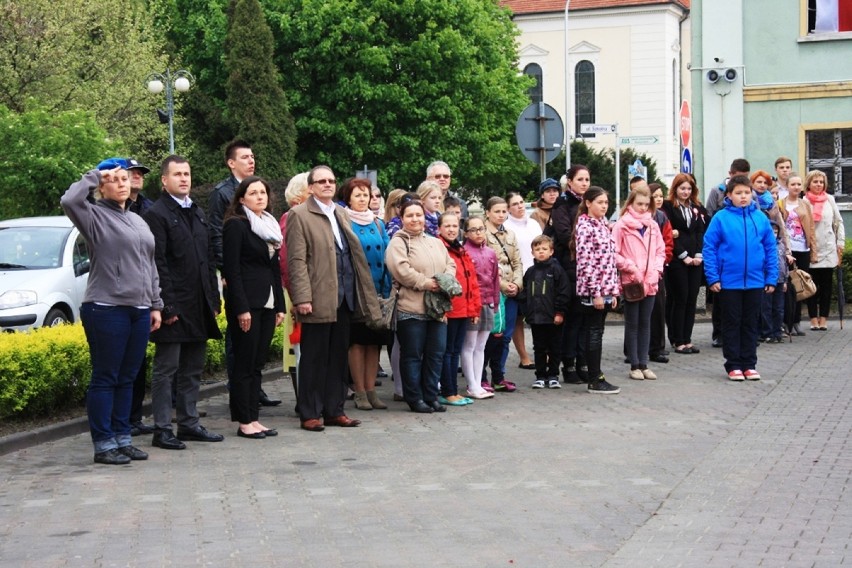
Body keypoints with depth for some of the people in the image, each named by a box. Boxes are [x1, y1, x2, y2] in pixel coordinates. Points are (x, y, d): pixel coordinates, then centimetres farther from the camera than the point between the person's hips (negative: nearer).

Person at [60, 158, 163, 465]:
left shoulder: (138, 221, 18)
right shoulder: (95, 216, -3)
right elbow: (69, 201, -25)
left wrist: (155, 305, 16)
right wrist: (94, 175, -12)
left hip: (139, 311, 7)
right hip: (107, 310, -7)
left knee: (127, 379, 12)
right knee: (105, 379, -2)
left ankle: (122, 438, 19)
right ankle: (103, 445, 2)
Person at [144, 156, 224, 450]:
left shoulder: (198, 213, 17)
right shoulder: (157, 214, -8)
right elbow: (158, 264, -14)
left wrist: (214, 298, 13)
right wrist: (167, 306, -18)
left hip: (199, 306, 8)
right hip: (175, 306, -8)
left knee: (193, 370, 13)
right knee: (166, 368, -2)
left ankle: (189, 423, 21)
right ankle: (162, 430, 3)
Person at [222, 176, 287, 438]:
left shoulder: (270, 226, 16)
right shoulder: (236, 225, -6)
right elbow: (231, 269, -12)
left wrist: (280, 306, 13)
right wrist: (241, 309, -18)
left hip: (267, 303, 7)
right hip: (246, 303, -7)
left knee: (257, 364, 9)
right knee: (245, 364, -2)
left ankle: (253, 418, 13)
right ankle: (244, 422, 3)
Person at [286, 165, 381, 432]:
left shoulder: (341, 213, 18)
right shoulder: (299, 215, -3)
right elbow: (297, 260, -9)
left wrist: (364, 295, 13)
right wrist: (302, 297, -17)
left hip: (344, 297, 7)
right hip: (319, 299, -6)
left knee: (339, 357, 10)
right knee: (314, 358, 0)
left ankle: (334, 410, 18)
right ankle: (310, 414, 7)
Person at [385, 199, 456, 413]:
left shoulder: (435, 243, 19)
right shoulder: (398, 243, -2)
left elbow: (450, 265, 14)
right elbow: (401, 270, -15)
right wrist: (426, 283, -16)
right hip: (411, 309, -6)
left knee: (436, 354, 8)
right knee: (413, 354, 0)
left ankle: (431, 396, 18)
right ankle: (414, 398, 9)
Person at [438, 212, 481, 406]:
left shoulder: (462, 252, 17)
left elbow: (473, 282, 17)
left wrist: (475, 309, 13)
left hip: (464, 311, 8)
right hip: (448, 311, -8)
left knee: (456, 352, 12)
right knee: (447, 351, -1)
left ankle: (454, 391, 18)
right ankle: (448, 393, 4)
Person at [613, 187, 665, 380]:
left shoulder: (653, 225, 9)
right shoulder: (622, 225, -5)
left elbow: (661, 251, 13)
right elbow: (614, 253, -9)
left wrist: (656, 269, -2)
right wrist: (631, 268, -14)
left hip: (650, 283, 4)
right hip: (631, 282, -4)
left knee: (645, 323, 9)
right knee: (632, 324, 3)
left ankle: (643, 364, 15)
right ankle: (634, 366, 8)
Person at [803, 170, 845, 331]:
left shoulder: (830, 200, 9)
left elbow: (838, 222, 11)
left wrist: (840, 243, 4)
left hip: (828, 250, 3)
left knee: (826, 285, 4)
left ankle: (823, 319, 8)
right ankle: (814, 319, 6)